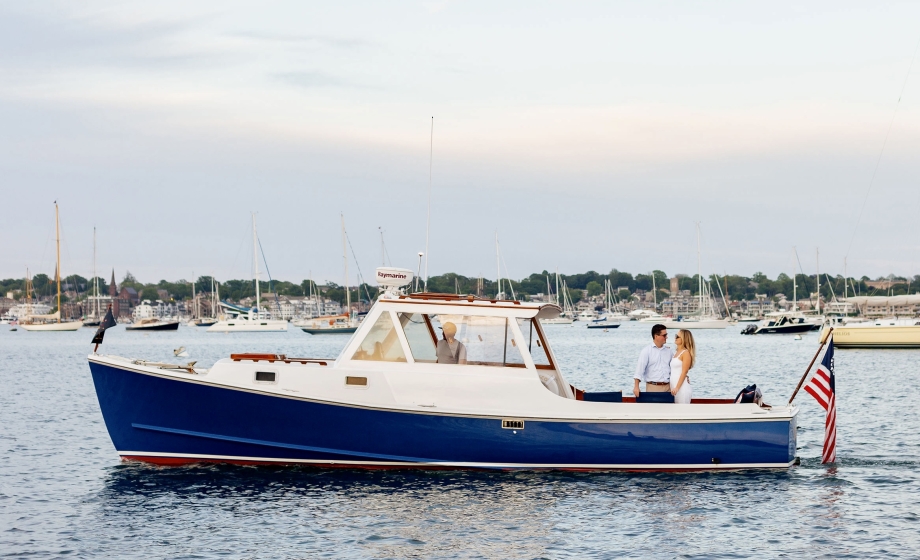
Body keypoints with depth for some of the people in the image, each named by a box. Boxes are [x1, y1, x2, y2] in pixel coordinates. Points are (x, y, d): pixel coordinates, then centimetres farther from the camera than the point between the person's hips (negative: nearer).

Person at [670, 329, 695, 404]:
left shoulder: (686, 353, -8)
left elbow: (684, 372, -13)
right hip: (674, 386, 8)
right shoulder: (676, 352, 16)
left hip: (682, 387, -8)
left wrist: (677, 388, -18)